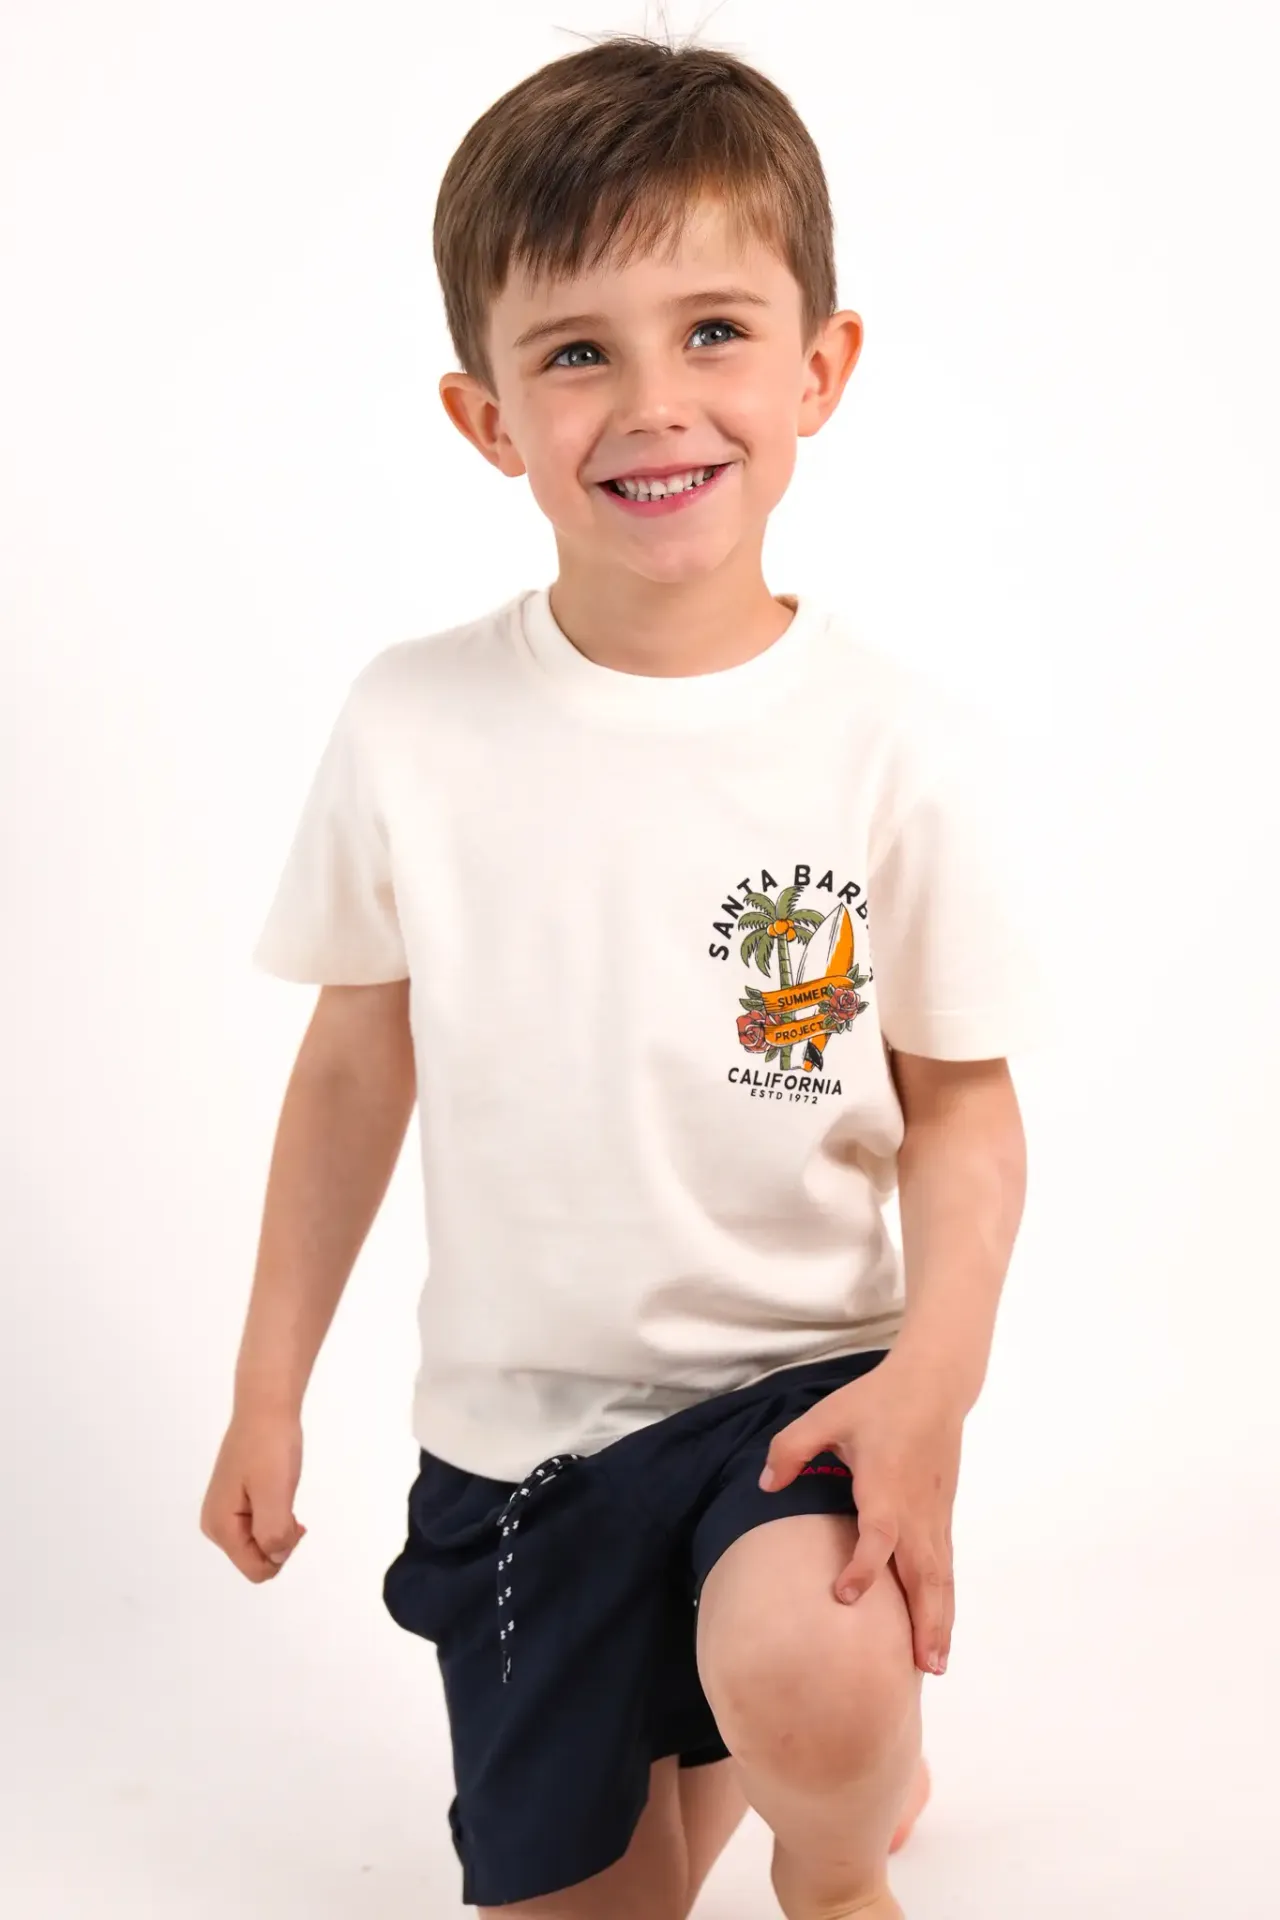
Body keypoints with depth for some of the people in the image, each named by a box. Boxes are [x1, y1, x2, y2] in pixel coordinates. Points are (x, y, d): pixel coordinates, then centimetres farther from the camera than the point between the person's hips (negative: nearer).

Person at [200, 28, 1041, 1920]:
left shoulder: (898, 748, -13)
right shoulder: (412, 730, -9)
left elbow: (963, 1103, -4)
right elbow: (355, 1067, 3)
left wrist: (935, 1377, -21)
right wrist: (270, 1390, 6)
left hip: (795, 1377, -2)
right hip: (511, 1426, 3)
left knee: (814, 1698, -30)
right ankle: (710, 1731, 45)